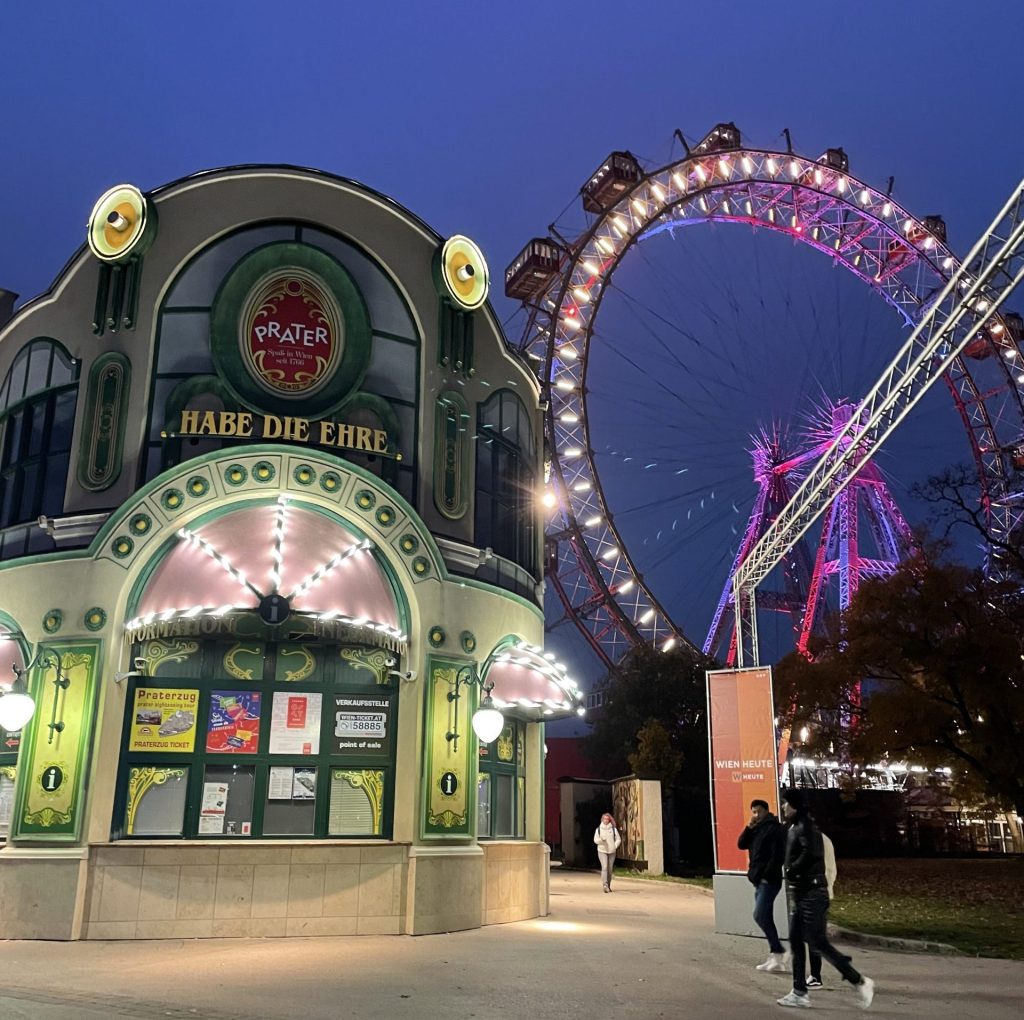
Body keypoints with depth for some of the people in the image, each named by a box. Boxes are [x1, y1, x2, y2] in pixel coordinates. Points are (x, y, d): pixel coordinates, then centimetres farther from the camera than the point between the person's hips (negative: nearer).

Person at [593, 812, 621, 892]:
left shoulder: (613, 829, 4)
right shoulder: (598, 829, 4)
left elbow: (618, 839, 7)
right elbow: (595, 839, 4)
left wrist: (615, 846, -8)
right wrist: (601, 840, -16)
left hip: (611, 852, 2)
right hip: (602, 851, -2)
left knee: (610, 869, 5)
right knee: (604, 867, -17)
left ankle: (608, 886, 16)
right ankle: (605, 885, -23)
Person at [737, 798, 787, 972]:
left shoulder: (774, 828, -10)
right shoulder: (756, 830, 16)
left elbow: (778, 854, -17)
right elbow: (741, 844, 9)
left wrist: (767, 876, -20)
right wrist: (749, 827, -3)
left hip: (769, 880, -9)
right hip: (759, 880, 9)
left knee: (760, 916, -15)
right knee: (765, 918, 9)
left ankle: (779, 952, -7)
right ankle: (775, 956, 12)